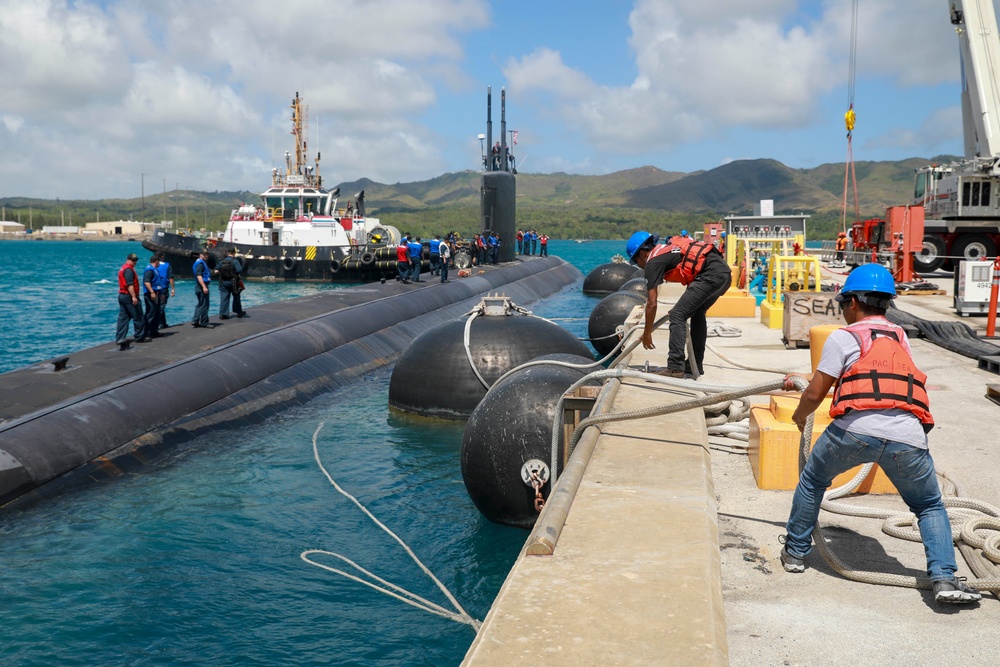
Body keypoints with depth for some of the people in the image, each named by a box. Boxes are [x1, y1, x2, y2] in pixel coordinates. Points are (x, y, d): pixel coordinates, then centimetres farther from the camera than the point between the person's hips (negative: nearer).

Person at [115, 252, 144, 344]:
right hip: (129, 296, -10)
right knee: (138, 317, 0)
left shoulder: (122, 268, 19)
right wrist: (134, 297, -26)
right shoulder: (129, 269, -13)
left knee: (123, 318, 6)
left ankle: (119, 338, 2)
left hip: (121, 295, 10)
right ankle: (139, 337, 5)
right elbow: (130, 284, -22)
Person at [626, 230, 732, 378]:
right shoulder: (667, 249, 26)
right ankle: (695, 365, 28)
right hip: (725, 272, 10)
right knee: (697, 314, 23)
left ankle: (675, 369, -8)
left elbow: (651, 304, 0)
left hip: (710, 275, -10)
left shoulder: (653, 262, 1)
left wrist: (647, 333, 9)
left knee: (677, 315, -5)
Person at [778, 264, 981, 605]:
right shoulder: (901, 337, 29)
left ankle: (795, 551, 31)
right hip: (907, 436, 4)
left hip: (856, 428, -3)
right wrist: (801, 382, 49)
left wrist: (799, 415, 33)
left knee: (812, 481, 24)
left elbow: (815, 395, 9)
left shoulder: (843, 337, 12)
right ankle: (944, 577, 5)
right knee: (930, 507, 22)